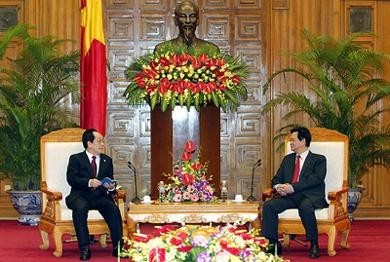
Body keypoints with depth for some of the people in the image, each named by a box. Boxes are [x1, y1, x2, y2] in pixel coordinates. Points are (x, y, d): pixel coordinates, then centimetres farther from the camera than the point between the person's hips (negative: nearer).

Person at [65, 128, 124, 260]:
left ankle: (118, 246, -25)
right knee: (80, 208, -36)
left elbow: (110, 180, 16)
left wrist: (111, 187, -10)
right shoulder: (75, 159, 6)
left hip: (100, 196, 3)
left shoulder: (107, 160, 19)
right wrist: (89, 182, -26)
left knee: (113, 208, -28)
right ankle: (84, 248, -34)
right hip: (81, 196, -3)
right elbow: (71, 178, -9)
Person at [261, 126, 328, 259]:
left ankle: (314, 245, -25)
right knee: (268, 205, -22)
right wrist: (278, 186, -5)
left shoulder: (318, 159, 7)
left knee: (305, 207, -39)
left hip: (310, 196, -5)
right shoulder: (287, 159, 25)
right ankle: (272, 243, -20)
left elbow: (316, 179, -10)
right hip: (289, 197, 5)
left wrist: (292, 187, -19)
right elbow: (276, 178, 23)